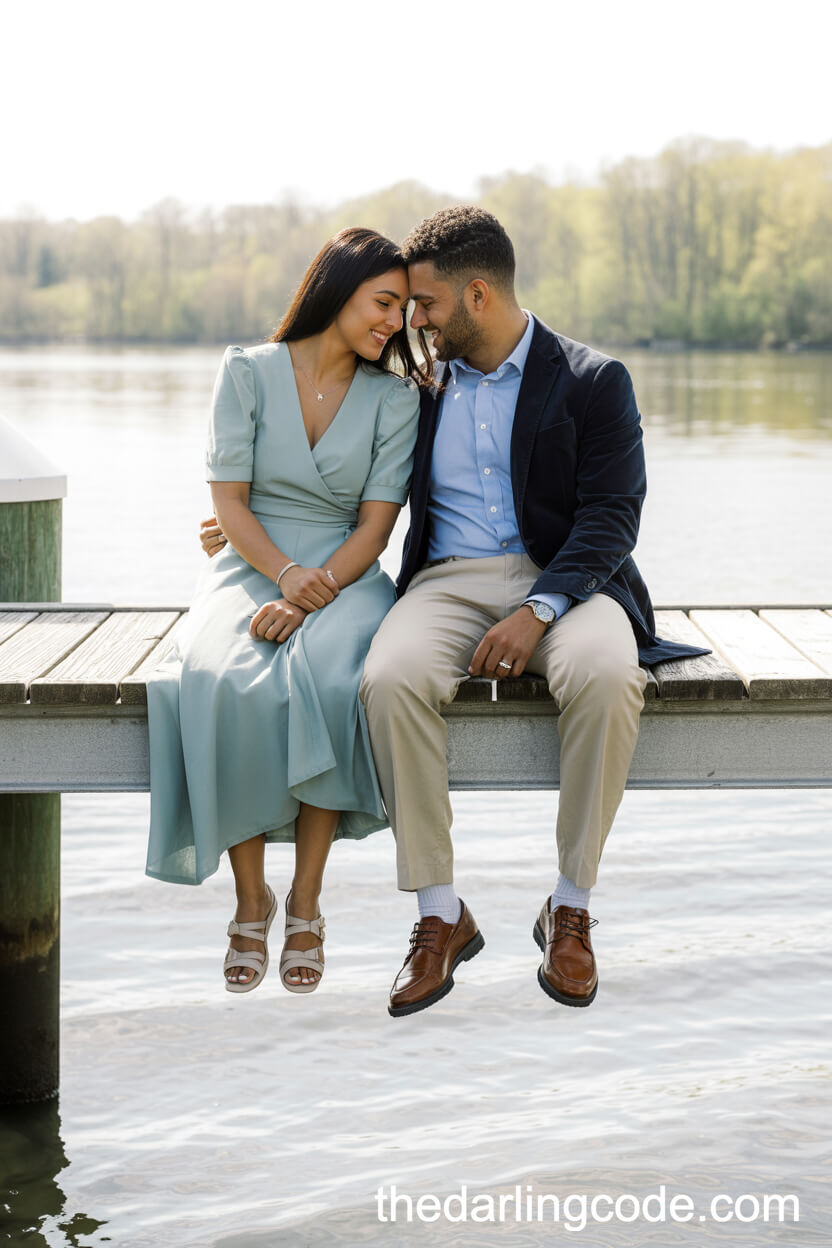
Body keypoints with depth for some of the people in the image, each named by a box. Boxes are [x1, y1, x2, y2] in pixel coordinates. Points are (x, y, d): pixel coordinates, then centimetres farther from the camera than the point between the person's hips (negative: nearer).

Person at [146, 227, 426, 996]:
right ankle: (250, 901, -18)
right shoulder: (249, 373, 4)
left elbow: (376, 523, -2)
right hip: (251, 569, 0)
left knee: (330, 680, -35)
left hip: (344, 578, 0)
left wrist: (314, 590, -18)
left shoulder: (395, 399, 6)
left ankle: (306, 904, -23)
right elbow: (230, 502, -1)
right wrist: (285, 575, -19)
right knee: (227, 685, -34)